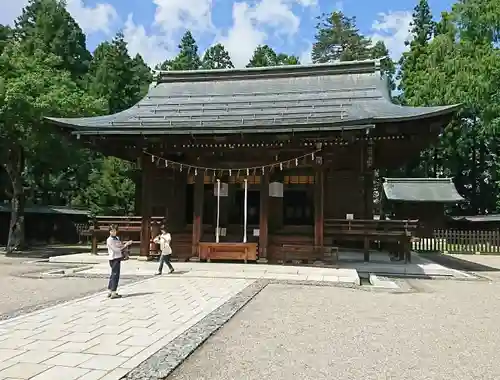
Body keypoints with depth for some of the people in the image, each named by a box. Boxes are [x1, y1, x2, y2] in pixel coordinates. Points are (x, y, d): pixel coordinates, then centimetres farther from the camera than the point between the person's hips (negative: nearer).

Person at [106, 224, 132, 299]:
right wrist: (125, 245, -10)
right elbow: (116, 249, -14)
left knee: (113, 275, 13)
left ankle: (110, 292, 21)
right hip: (114, 258, -9)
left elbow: (121, 246, 27)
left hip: (118, 258, 9)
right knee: (115, 275, -10)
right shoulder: (109, 240, -10)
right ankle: (113, 293, -9)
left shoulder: (117, 238, 15)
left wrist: (126, 244, 8)